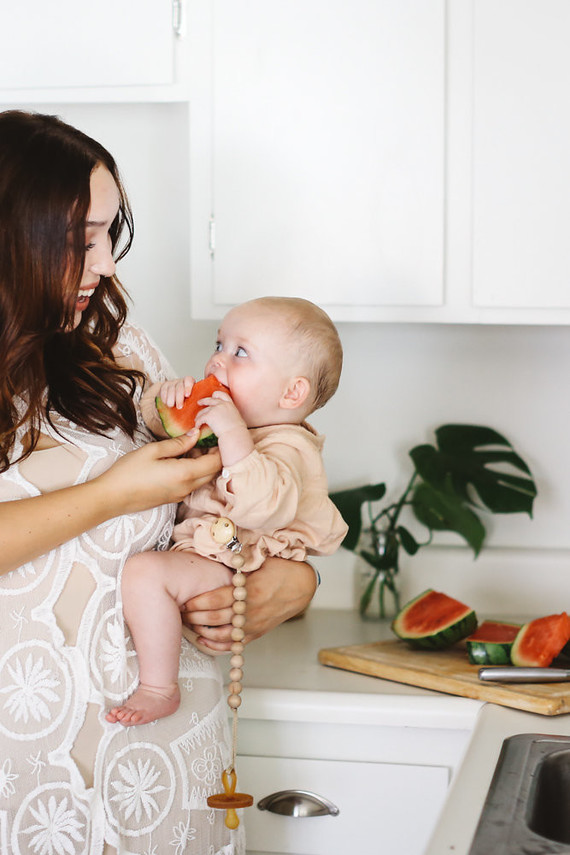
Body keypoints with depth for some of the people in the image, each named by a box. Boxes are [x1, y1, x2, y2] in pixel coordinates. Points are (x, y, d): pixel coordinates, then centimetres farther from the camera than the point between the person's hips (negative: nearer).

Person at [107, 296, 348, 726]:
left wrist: (233, 434, -40)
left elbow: (262, 508, -37)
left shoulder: (285, 448, -18)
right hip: (187, 542, 11)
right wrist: (168, 396, -6)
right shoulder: (212, 411, 10)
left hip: (225, 566, -11)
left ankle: (159, 689, -20)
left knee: (145, 571, -33)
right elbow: (151, 419, 17)